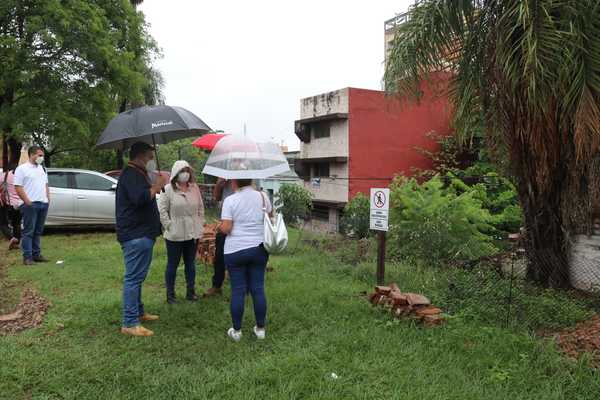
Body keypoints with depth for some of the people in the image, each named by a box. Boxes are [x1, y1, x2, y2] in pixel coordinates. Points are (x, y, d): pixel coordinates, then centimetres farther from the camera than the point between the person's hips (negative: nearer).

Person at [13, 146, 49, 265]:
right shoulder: (22, 169, -4)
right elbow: (18, 187, -10)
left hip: (43, 204, 7)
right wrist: (27, 202, -15)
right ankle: (27, 257, -1)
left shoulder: (42, 168, 18)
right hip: (30, 205, -7)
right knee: (28, 231, -4)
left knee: (38, 231, 11)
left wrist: (48, 198, 10)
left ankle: (36, 254, 17)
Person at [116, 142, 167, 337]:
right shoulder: (131, 174, -15)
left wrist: (156, 184, 14)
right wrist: (157, 185, -17)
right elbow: (140, 198, -29)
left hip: (140, 234, 11)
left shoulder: (137, 174, 20)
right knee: (133, 277, -9)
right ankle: (130, 323, -6)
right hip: (135, 235, -11)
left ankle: (138, 312, 30)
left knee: (137, 276, 18)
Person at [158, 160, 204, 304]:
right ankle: (170, 294, 17)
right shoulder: (168, 189, -9)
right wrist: (169, 226, -13)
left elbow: (200, 208, 13)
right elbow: (162, 209, -10)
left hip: (193, 233, 5)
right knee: (172, 264, 6)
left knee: (190, 263, 14)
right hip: (175, 235, -4)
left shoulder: (195, 188, 6)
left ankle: (191, 291, 25)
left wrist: (200, 224, 8)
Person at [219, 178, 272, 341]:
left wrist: (219, 226, 6)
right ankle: (260, 328, 19)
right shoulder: (262, 197, 1)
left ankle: (236, 330, 16)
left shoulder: (230, 200, -11)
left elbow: (225, 228, -15)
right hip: (259, 248, 3)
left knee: (238, 290, 5)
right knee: (258, 288, 10)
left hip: (235, 250, -3)